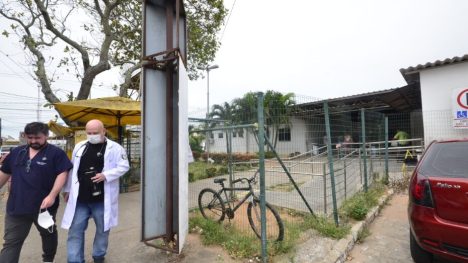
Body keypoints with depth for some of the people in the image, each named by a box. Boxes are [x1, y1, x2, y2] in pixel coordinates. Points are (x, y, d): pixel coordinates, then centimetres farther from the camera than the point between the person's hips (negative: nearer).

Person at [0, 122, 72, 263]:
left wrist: (52, 195, -24)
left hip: (45, 205, -3)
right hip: (16, 206, 4)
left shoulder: (56, 153, -10)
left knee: (48, 234, 18)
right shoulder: (17, 152, 7)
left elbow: (62, 174, -16)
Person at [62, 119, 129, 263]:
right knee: (75, 230, 8)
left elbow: (124, 166, -9)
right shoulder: (79, 147, 8)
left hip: (102, 199, -3)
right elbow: (72, 169, 16)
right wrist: (67, 189, 18)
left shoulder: (115, 148, -7)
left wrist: (106, 175, -22)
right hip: (79, 198, 3)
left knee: (102, 229, 14)